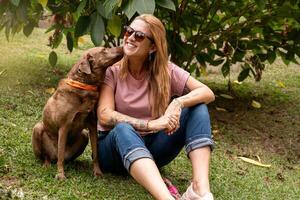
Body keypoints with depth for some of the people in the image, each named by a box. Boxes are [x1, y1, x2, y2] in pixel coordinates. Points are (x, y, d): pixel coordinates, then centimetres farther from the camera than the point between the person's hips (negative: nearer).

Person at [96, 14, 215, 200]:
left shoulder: (165, 70, -4)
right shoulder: (112, 71, -9)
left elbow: (208, 93, -12)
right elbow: (105, 117, -21)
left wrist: (178, 102, -32)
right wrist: (150, 124, -33)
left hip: (151, 147, 3)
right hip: (116, 145, -2)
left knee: (198, 108, -17)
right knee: (123, 129, -38)